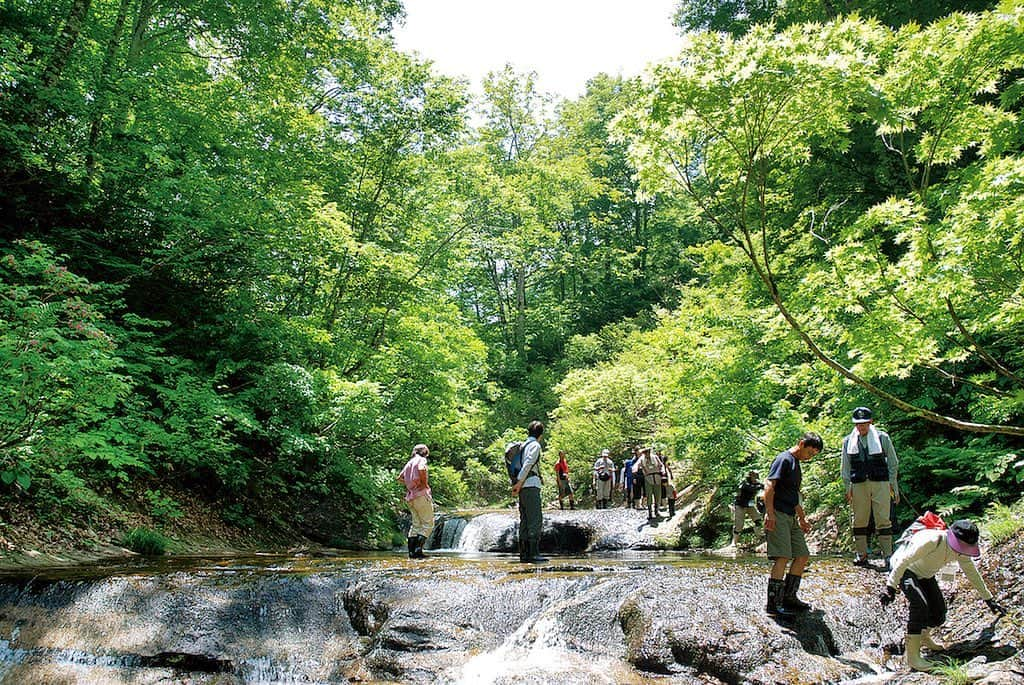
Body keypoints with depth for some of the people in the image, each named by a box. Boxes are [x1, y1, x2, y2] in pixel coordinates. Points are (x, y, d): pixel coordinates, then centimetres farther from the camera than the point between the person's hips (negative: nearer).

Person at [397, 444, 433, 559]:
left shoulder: (409, 462, 19)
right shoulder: (421, 460, -3)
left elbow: (399, 478, 22)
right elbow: (421, 469, -25)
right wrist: (425, 483, -14)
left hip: (410, 497, 8)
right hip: (421, 494, -8)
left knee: (416, 525, 11)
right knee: (428, 524, -2)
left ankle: (411, 552, 6)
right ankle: (418, 549, -13)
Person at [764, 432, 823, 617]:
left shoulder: (796, 463, 21)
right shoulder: (784, 459, -8)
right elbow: (769, 486, -18)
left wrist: (802, 519, 34)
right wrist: (770, 514, -25)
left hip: (791, 518, 10)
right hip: (778, 516, -10)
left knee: (802, 556, 10)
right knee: (782, 558, -14)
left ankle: (789, 597, 19)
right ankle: (773, 603, -12)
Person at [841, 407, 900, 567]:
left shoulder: (882, 437, 3)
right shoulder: (848, 441, 8)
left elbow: (893, 463, 9)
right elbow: (845, 467, 13)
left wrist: (893, 485, 5)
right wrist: (848, 488, 8)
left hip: (880, 483, -2)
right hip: (859, 485, 2)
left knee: (883, 520, -4)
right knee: (859, 520, 4)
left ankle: (888, 555, 1)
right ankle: (861, 555, 13)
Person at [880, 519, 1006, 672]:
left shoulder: (961, 552, -11)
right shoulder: (932, 541, -35)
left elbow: (973, 574, 8)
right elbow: (903, 561, -34)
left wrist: (989, 600, 14)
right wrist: (890, 588, -36)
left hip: (925, 574, 8)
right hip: (904, 570, -8)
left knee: (939, 613, -1)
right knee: (920, 605, -26)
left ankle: (923, 636, 32)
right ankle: (912, 656, -21)